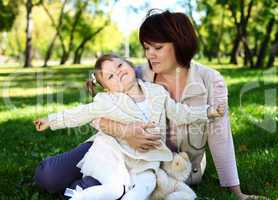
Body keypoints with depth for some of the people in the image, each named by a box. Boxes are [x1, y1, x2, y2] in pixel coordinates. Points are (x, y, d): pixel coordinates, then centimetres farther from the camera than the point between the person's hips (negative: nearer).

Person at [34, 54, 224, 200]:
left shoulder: (157, 92, 4)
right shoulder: (107, 102, -6)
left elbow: (180, 114, 12)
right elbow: (80, 114, 3)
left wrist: (209, 111, 8)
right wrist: (51, 121, 4)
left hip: (144, 161, 3)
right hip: (112, 155, -3)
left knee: (146, 184, -24)